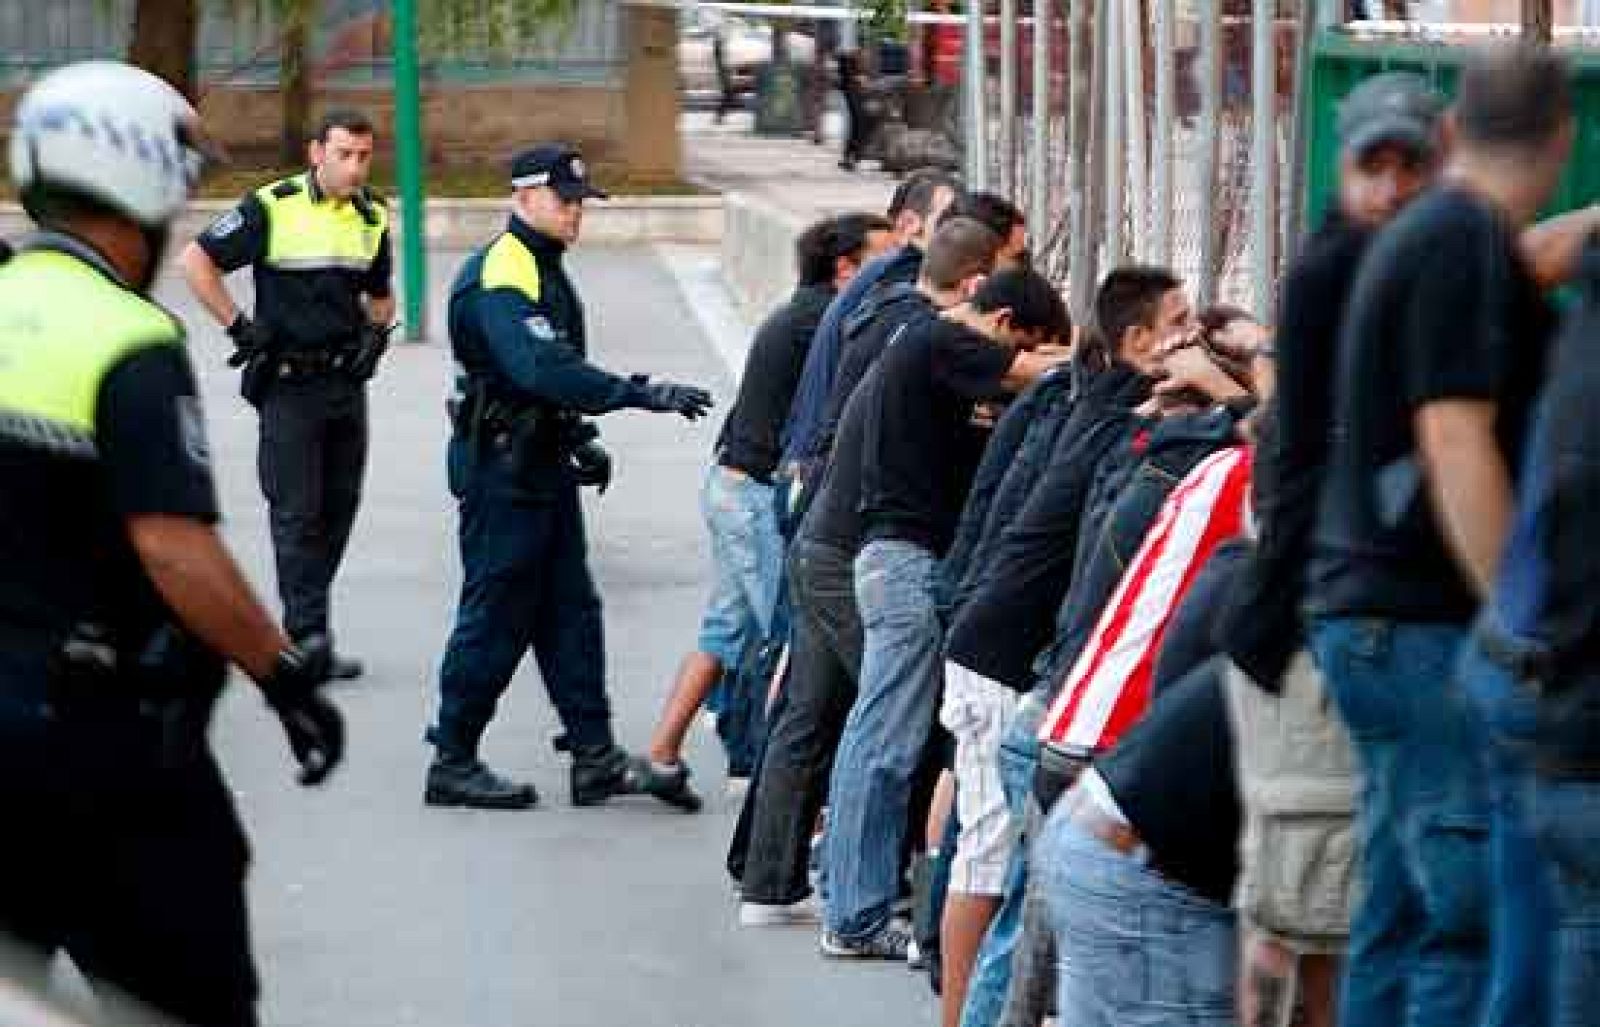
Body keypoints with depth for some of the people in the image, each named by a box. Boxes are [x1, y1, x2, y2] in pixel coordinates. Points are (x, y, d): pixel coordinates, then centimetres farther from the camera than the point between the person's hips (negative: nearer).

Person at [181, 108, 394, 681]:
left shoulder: (372, 216, 8)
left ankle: (303, 619, 21)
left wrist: (376, 333, 5)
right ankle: (308, 637, -6)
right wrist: (238, 327, -12)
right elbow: (196, 261, -9)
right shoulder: (273, 208, -11)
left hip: (347, 380, 6)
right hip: (288, 382, -6)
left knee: (339, 507, 9)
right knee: (298, 513, -6)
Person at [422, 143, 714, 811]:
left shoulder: (542, 269, 15)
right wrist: (640, 394, -34)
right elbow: (541, 368, -32)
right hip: (500, 471, -10)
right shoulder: (500, 277, -19)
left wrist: (579, 441, 16)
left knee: (570, 611, 11)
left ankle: (595, 757, 15)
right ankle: (452, 763, 6)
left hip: (541, 465, 10)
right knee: (495, 619, -3)